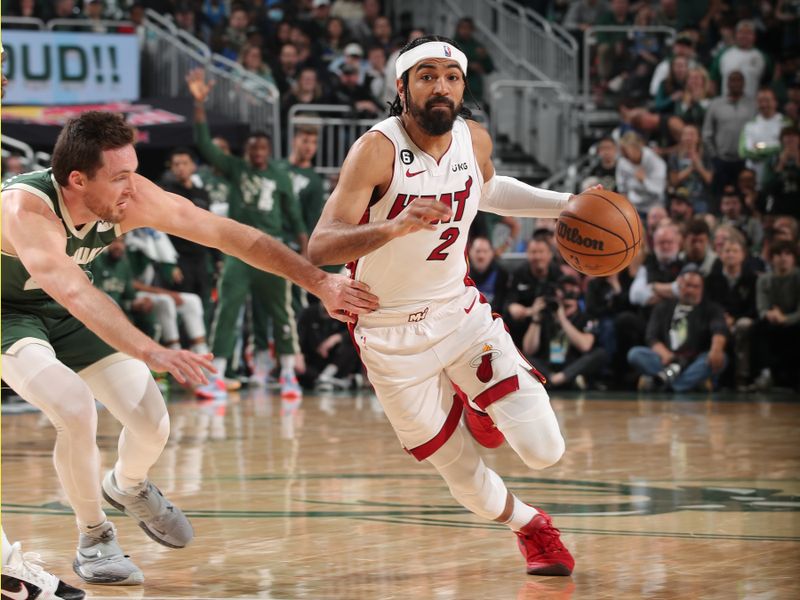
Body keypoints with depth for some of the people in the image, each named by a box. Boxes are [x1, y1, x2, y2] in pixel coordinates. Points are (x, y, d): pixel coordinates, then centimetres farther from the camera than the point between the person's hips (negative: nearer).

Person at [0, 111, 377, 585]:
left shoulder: (133, 198, -24)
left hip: (64, 314, 6)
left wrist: (320, 282, -20)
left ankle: (129, 487, 35)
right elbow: (72, 293, -54)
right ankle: (95, 538, -2)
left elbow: (231, 236, -18)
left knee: (152, 422, -3)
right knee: (75, 408, -28)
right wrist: (151, 353, -67)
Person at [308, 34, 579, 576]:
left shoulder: (475, 140, -4)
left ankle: (478, 406, 23)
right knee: (469, 484, 2)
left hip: (461, 312, 4)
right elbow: (320, 249, -31)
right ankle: (528, 525, 36)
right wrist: (395, 227, -46)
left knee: (544, 451, -9)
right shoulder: (377, 150, -22)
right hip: (393, 337, -4)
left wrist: (564, 205, 12)